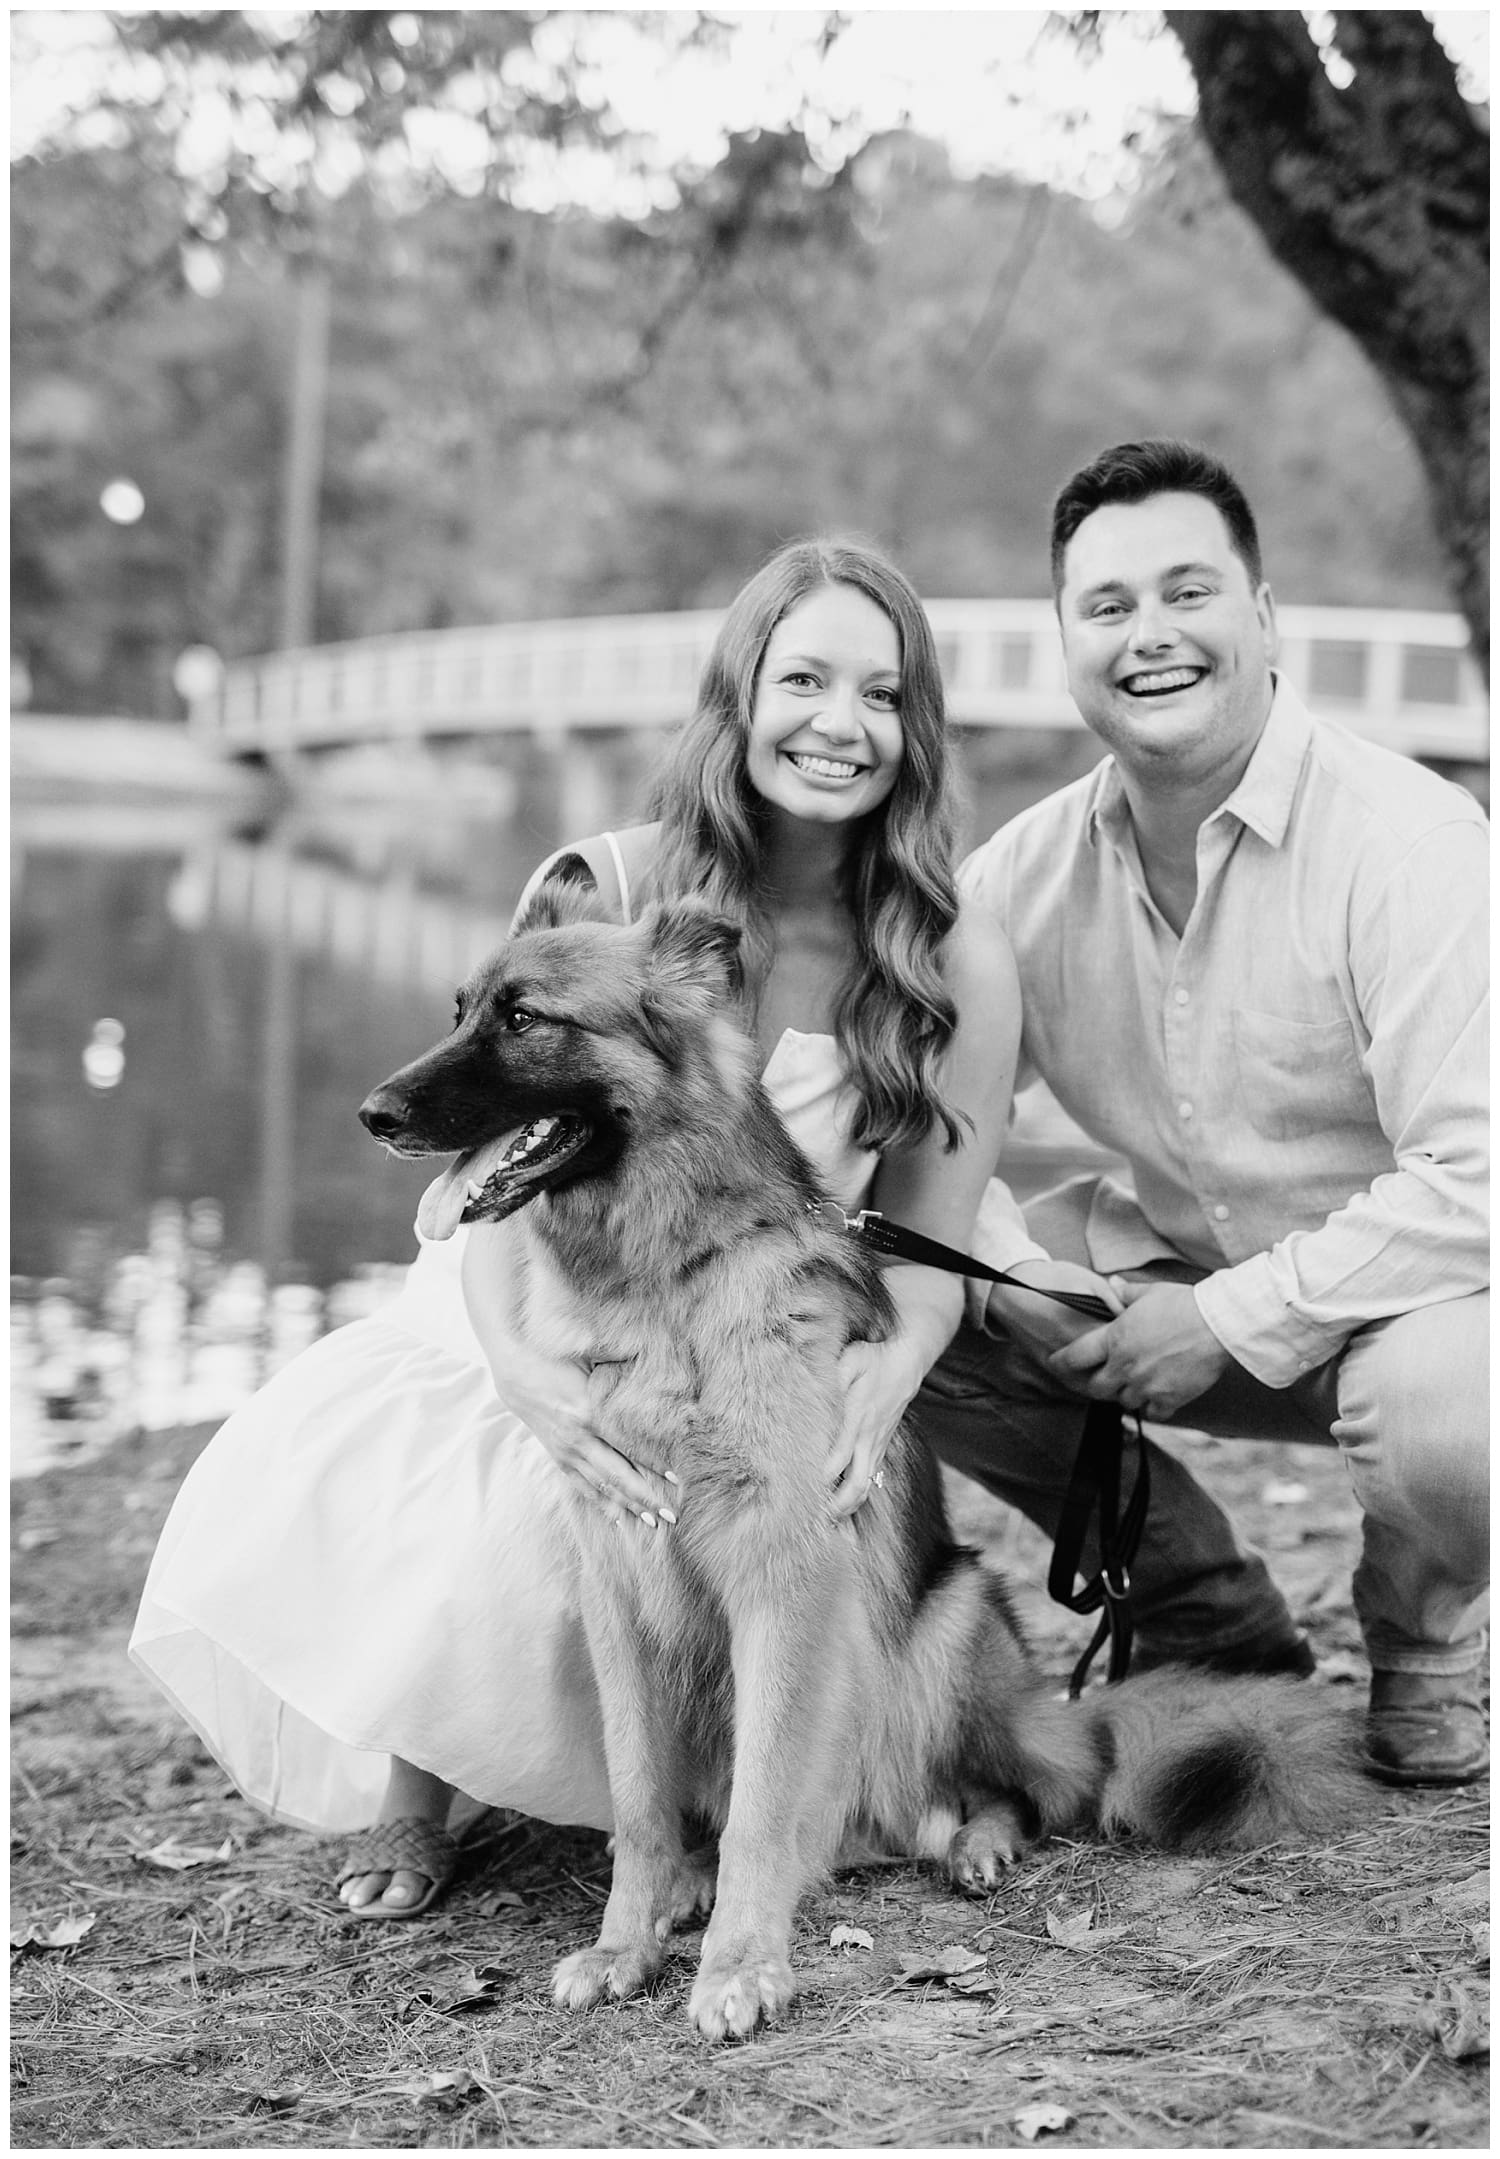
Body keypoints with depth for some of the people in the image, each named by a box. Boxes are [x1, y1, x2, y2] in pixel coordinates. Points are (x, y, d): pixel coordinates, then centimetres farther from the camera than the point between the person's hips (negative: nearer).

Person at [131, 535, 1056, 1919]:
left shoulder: (957, 968, -8)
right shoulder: (602, 893, -10)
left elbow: (928, 1245, -5)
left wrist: (885, 1379, -29)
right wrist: (517, 1363, -36)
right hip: (527, 1332, 1)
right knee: (276, 1516, -23)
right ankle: (415, 1777, 9)